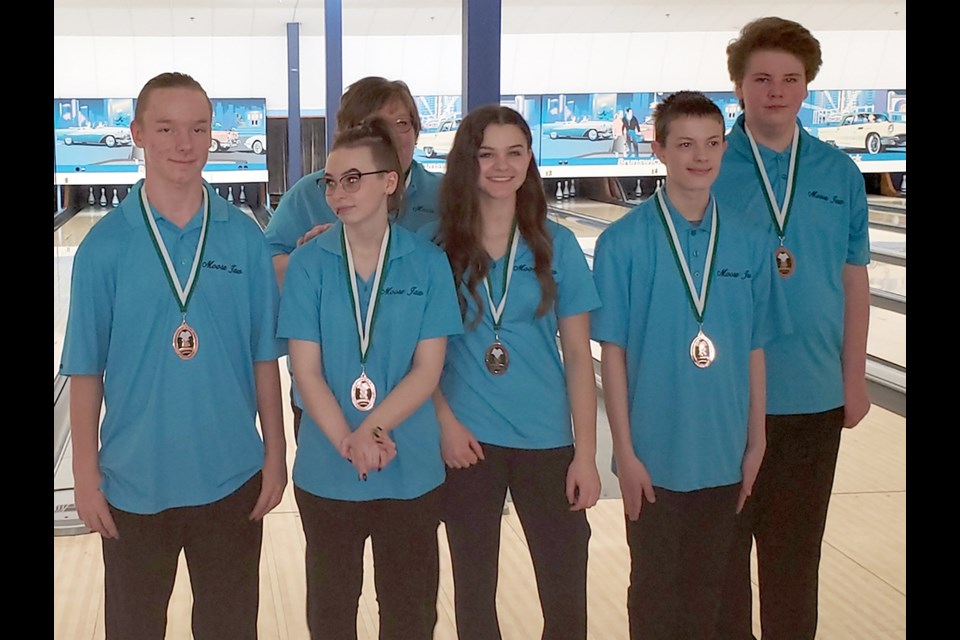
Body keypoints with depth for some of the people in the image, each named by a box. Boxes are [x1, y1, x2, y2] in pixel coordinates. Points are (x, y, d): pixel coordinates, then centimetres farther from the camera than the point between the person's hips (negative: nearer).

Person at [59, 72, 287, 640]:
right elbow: (85, 370, -3)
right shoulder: (105, 244, -7)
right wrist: (87, 475, -4)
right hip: (134, 481, 0)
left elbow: (265, 358, 1)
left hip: (231, 477, 1)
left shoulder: (246, 238, -4)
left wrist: (276, 454, 0)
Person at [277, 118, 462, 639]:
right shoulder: (308, 264, -5)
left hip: (411, 470, 0)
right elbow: (306, 370, -8)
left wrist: (372, 430, -19)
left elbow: (427, 368, -7)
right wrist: (350, 445, -18)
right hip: (326, 472, 0)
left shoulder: (428, 265, -4)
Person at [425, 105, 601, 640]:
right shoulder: (435, 244, -2)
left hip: (546, 439, 0)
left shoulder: (557, 245, -1)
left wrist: (586, 454, -5)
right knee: (473, 589, 12)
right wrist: (445, 422, -9)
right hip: (466, 439, 0)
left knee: (567, 593, 3)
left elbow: (579, 355, -1)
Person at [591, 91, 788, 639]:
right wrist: (625, 451, -10)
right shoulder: (624, 242, -9)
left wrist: (756, 442, 5)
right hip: (655, 455, -3)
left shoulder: (750, 244, 0)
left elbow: (754, 350, 5)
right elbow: (613, 352, -8)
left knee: (707, 590, 16)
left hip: (724, 455, 3)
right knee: (654, 591, 12)